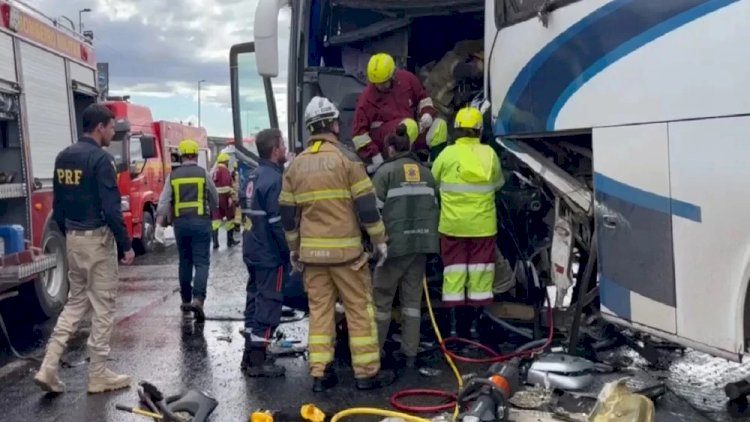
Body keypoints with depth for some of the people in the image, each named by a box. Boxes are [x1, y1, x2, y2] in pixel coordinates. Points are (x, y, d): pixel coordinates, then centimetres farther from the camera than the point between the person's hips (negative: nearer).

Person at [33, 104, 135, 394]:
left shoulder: (63, 157, 10)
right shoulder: (101, 159, -16)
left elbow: (57, 205, 14)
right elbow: (111, 209, -20)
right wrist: (126, 245, -13)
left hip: (73, 239, 8)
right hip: (97, 239, -8)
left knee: (76, 302, 17)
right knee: (103, 307, 2)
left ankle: (49, 367, 11)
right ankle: (98, 375, 10)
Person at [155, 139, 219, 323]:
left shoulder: (173, 175, 4)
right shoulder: (203, 174, -1)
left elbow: (164, 201, -3)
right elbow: (215, 199, 8)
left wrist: (159, 224, -3)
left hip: (180, 222, 3)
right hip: (200, 221, -3)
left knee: (185, 262, 14)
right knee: (201, 262, -3)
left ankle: (186, 301, 22)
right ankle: (198, 299, -20)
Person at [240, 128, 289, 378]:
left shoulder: (254, 177, 12)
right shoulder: (274, 180, -18)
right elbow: (278, 223, -21)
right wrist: (289, 253, -14)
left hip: (252, 250, 9)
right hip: (269, 254, -9)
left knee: (256, 300, 15)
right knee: (268, 304, -4)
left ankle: (250, 354, 24)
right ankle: (258, 360, -1)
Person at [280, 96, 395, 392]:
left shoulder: (296, 165, 7)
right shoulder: (346, 158, -7)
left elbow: (288, 213, 10)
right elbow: (366, 204, -10)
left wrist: (294, 248, 19)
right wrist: (379, 240, -1)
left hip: (312, 250, 4)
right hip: (345, 249, -4)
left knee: (319, 310, 9)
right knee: (359, 309, 4)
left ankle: (320, 373, 11)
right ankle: (367, 373, 9)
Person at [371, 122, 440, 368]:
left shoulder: (386, 171, -4)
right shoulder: (426, 173, 12)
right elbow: (434, 208, 13)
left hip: (395, 243, -5)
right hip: (420, 243, 5)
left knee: (382, 298, 6)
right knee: (412, 298, 11)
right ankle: (410, 353, 14)